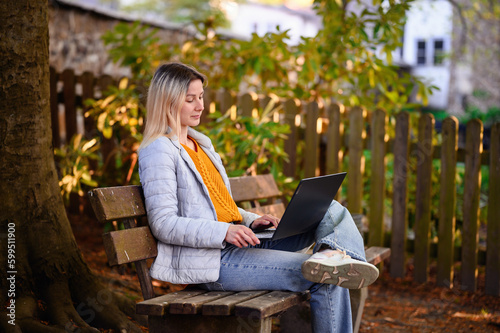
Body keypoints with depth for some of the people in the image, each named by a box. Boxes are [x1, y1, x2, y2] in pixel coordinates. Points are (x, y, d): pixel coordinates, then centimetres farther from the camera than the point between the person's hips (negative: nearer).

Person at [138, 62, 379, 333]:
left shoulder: (199, 143, 22)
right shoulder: (159, 152, -8)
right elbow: (163, 224, -16)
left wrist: (251, 221, 7)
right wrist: (224, 232, -27)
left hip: (236, 241, 9)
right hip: (210, 260, -9)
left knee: (331, 211, -12)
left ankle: (333, 255, -36)